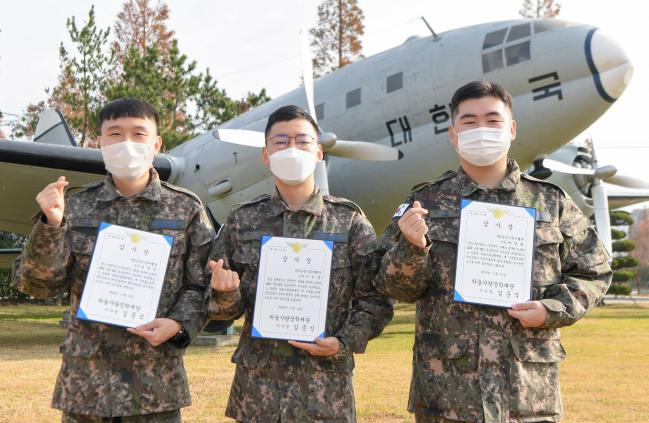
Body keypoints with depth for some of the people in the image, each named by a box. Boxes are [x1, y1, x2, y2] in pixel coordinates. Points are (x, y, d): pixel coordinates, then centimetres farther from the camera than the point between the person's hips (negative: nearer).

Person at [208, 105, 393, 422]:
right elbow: (223, 307, 9)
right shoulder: (242, 221, 5)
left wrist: (344, 343, -13)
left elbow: (375, 301, 0)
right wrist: (225, 294, -12)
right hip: (257, 388, 2)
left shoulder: (350, 221, 1)